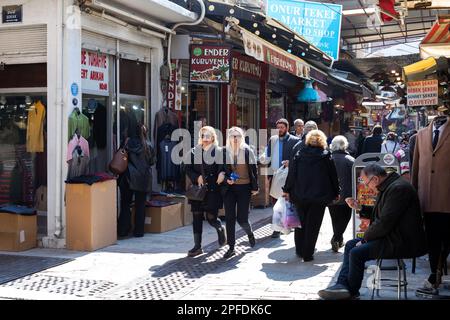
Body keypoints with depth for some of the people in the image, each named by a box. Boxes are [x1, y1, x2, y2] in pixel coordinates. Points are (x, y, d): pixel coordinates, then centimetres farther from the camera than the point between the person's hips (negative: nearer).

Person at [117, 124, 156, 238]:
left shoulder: (129, 142, -5)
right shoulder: (149, 145, -2)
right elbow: (153, 161, 5)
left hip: (129, 178, -1)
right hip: (144, 178, 1)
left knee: (125, 204, 9)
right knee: (140, 205, 8)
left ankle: (123, 230, 8)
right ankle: (139, 231, 8)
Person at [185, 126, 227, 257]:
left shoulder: (219, 152, -1)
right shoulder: (194, 151, 8)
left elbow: (224, 168, -2)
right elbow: (188, 169, 7)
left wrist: (222, 173, -24)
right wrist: (197, 177, -9)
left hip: (213, 189, -3)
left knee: (211, 217, -3)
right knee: (197, 217, 3)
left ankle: (220, 229, 33)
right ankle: (197, 246, 12)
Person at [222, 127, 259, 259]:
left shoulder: (247, 151, -1)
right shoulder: (225, 152, 2)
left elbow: (254, 170, 2)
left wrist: (254, 187, -2)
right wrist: (227, 179, -12)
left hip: (244, 188, -2)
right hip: (230, 188, 2)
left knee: (241, 218, -2)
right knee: (230, 218, 0)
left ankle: (249, 233, 33)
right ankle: (231, 247, 8)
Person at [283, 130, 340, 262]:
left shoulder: (299, 155, 0)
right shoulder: (326, 156, -3)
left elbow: (292, 173, -1)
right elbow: (333, 176, 1)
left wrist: (287, 190, 5)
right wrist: (336, 193, 11)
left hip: (300, 195, 2)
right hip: (319, 196, -2)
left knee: (300, 222, 17)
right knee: (313, 225, 4)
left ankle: (299, 250, 26)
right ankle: (307, 254, 5)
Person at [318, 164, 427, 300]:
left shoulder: (398, 188, -21)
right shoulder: (388, 187, 13)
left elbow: (384, 223, -24)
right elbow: (380, 215, 22)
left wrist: (365, 238, -12)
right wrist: (359, 207, 14)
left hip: (403, 242, -11)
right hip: (391, 236, 11)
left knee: (356, 253, -19)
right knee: (350, 245, 10)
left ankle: (351, 290, 2)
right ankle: (342, 284, 3)